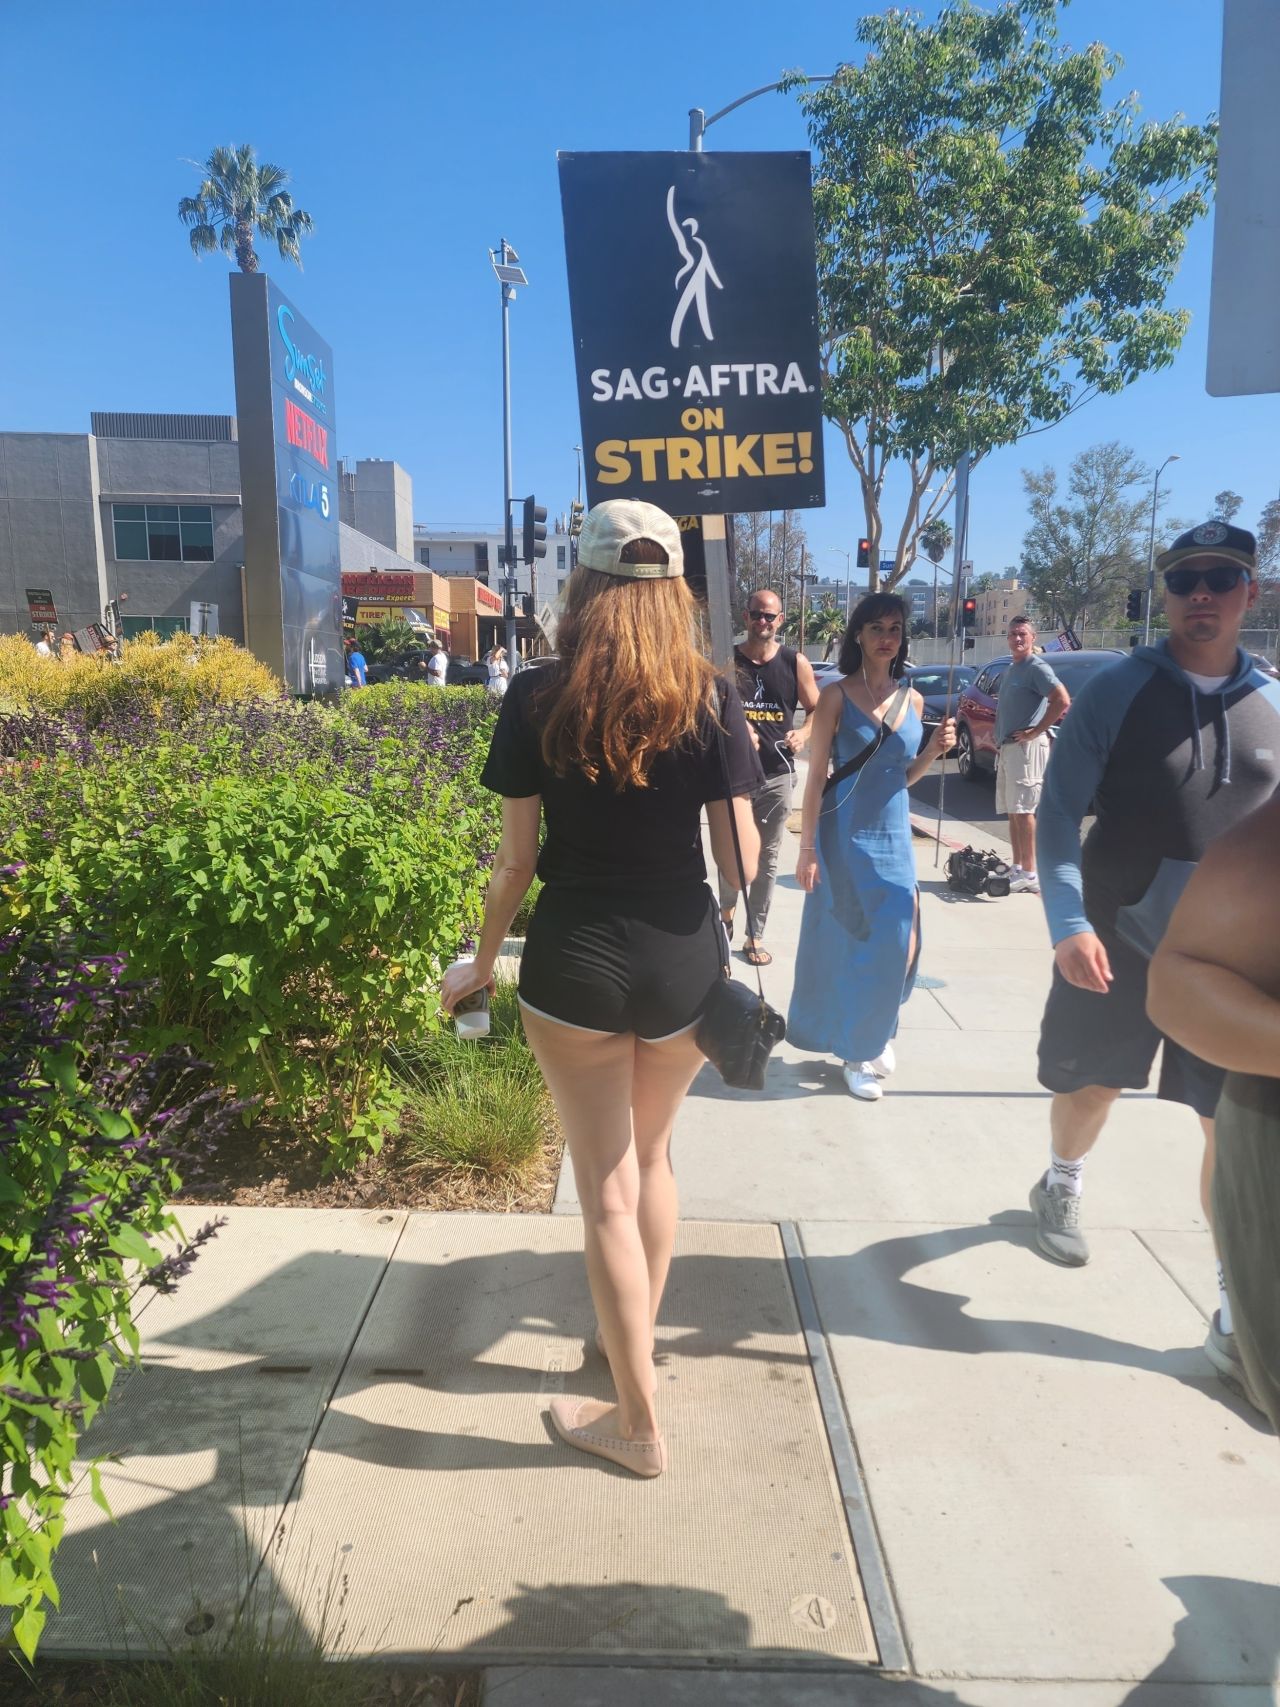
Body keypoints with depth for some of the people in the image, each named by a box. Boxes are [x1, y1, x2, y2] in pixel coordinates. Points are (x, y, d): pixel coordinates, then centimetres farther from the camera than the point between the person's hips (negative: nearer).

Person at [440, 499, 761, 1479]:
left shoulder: (537, 698, -6)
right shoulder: (711, 698, -5)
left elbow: (517, 857, -4)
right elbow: (741, 854, -6)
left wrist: (482, 962, 9)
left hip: (576, 959, -2)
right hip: (686, 961, 2)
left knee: (606, 1187, 11)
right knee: (651, 1155, 25)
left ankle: (638, 1422, 23)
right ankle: (637, 1336, 45)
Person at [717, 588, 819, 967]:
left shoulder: (796, 663, 3)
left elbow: (817, 710, 10)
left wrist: (803, 733, -11)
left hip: (778, 774, 1)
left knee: (768, 859, 5)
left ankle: (755, 936, 14)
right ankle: (727, 911, 34)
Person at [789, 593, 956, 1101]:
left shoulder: (912, 699, 6)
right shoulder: (836, 697, -8)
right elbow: (816, 778, -9)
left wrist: (933, 751, -4)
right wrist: (807, 850, -12)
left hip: (894, 837, 5)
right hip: (846, 838, -5)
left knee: (898, 942, 6)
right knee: (847, 944, 3)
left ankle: (874, 1035, 30)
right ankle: (855, 1049, 20)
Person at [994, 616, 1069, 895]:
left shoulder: (1037, 668, -9)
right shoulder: (1010, 670, 20)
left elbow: (1062, 700, -21)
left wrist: (1035, 731, -18)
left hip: (1026, 747, -9)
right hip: (1007, 747, 9)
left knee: (1022, 811, -11)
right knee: (1012, 811, 10)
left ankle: (1029, 874, -10)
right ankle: (1017, 868, 16)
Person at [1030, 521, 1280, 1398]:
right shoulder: (1116, 693, -9)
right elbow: (1060, 810, -11)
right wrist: (1069, 922, -20)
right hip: (1116, 940, -2)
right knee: (1093, 1084, 16)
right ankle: (1060, 1189, 48)